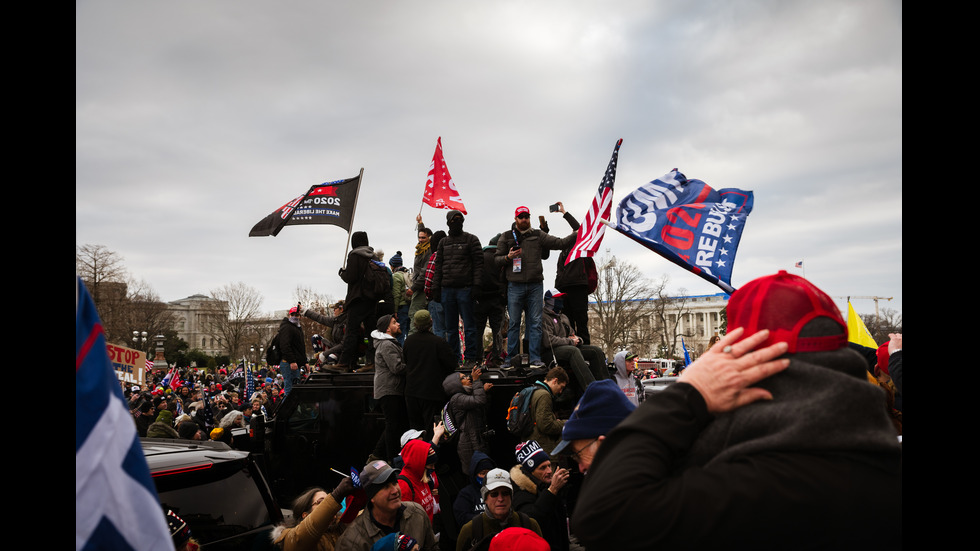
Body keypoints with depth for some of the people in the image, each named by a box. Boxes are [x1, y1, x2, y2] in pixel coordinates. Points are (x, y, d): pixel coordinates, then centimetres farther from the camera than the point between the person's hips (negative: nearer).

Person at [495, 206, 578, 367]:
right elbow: (497, 258, 9)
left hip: (535, 285, 1)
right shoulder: (506, 237, 10)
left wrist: (577, 234, -5)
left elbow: (559, 243, 6)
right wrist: (508, 257, -12)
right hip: (515, 286, -1)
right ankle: (511, 357, 10)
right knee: (514, 322, 2)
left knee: (535, 322, 1)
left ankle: (535, 358, 5)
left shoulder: (538, 235, 12)